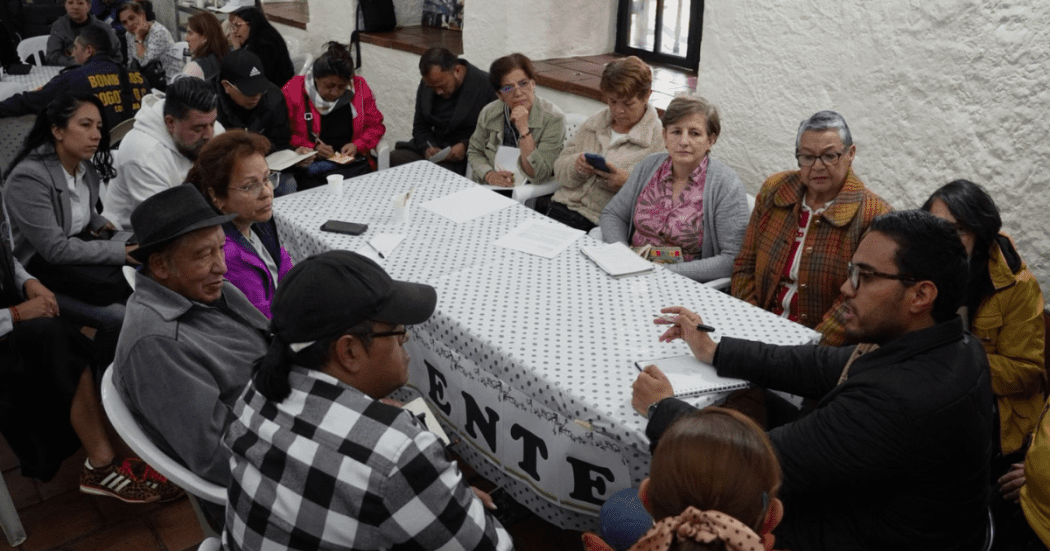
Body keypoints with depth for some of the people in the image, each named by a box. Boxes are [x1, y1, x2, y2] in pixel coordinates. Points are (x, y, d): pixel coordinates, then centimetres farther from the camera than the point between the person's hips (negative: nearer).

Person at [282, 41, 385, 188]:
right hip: (309, 167, -2)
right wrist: (312, 148, -13)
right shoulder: (293, 91, 0)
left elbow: (376, 126, 15)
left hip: (352, 162, 2)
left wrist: (357, 146, -3)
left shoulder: (359, 87, 8)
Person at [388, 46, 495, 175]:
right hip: (435, 147, 6)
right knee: (390, 160, -18)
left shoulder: (487, 86, -11)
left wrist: (466, 146, -20)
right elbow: (420, 126, 14)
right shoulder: (426, 84, 8)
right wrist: (427, 147, -7)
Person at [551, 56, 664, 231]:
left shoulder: (659, 138, -2)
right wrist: (576, 165, -7)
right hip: (564, 210, 4)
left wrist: (627, 182, -22)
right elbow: (560, 168, 16)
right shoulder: (595, 122, 16)